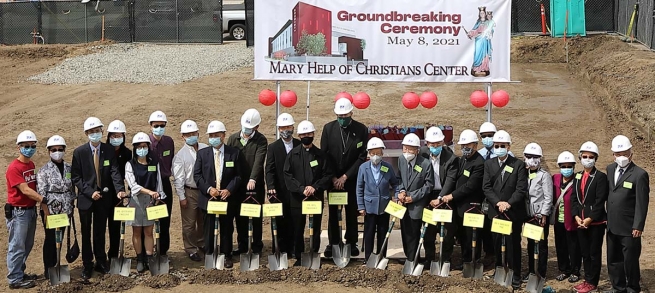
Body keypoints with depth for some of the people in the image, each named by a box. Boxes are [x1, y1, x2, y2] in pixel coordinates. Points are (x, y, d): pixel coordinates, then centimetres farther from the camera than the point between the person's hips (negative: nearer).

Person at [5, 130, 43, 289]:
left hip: (31, 210, 8)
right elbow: (25, 190, -22)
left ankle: (20, 273, 28)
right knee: (17, 247, -1)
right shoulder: (13, 168, -17)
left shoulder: (31, 164, 10)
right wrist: (44, 200, -26)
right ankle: (15, 279, 7)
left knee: (27, 245, 16)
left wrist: (40, 203, 2)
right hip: (18, 212, -8)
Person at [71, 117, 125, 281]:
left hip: (104, 198, 2)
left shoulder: (109, 151, -1)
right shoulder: (79, 152, -6)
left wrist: (120, 189, -25)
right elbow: (76, 177, -7)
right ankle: (87, 266, 17)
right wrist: (90, 192, -18)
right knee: (86, 234, 7)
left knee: (100, 232, 13)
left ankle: (101, 263, 24)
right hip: (86, 199, -2)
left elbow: (114, 172, -9)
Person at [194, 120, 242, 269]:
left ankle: (227, 256, 19)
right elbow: (197, 175, 1)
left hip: (228, 198, 0)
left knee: (227, 229, 8)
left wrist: (229, 190, -14)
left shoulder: (234, 153, 0)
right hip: (209, 198, 0)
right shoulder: (202, 153, 3)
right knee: (209, 228, 5)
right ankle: (209, 255, 15)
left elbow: (238, 175, 0)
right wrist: (208, 189, -13)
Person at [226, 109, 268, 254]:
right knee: (240, 216, 9)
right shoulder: (233, 138, 4)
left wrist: (253, 179, -33)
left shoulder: (261, 140, -7)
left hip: (255, 185, -3)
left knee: (256, 216, 4)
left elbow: (259, 161, -20)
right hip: (237, 185, 3)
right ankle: (242, 246, 21)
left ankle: (257, 246, 15)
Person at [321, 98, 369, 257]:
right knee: (333, 212, 6)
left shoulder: (362, 130, -6)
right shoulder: (328, 128, -3)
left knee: (352, 212, 6)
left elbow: (363, 157, -7)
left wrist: (345, 177, -11)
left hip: (352, 179, -1)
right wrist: (333, 178, -7)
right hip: (333, 179, 1)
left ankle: (351, 243, 16)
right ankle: (333, 243, 14)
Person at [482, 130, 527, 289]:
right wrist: (498, 202, -15)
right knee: (497, 243, 9)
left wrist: (508, 204, -21)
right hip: (495, 212, 3)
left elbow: (521, 189, -10)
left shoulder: (519, 164, -3)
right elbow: (486, 187, -1)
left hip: (514, 212, -3)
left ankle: (515, 275, 9)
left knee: (513, 244, 2)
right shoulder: (489, 164, 7)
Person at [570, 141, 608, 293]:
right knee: (585, 253, 14)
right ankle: (587, 279, 24)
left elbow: (600, 201, -14)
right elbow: (574, 199, 9)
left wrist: (589, 219, -17)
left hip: (596, 222, -6)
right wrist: (577, 216, -5)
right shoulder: (577, 177, 12)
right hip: (581, 222, 6)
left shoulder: (601, 177, -8)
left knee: (594, 253, 2)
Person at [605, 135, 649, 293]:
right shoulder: (610, 169, 7)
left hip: (629, 228, -6)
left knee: (630, 260, 4)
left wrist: (638, 227, -15)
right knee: (613, 260, 15)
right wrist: (607, 218, 10)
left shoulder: (639, 174, -14)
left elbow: (642, 204, -13)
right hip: (612, 226, 6)